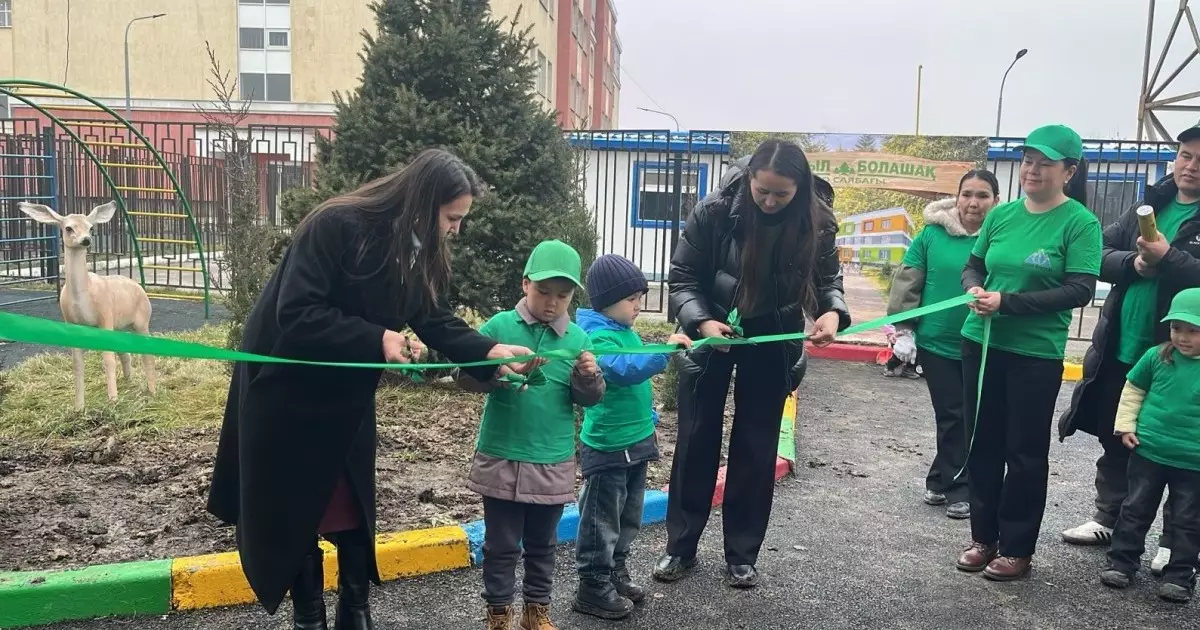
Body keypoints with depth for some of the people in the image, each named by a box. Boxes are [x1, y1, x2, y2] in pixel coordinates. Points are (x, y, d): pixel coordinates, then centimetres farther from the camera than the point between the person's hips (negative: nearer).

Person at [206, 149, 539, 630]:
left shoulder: (417, 253, -4)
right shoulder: (336, 226, -27)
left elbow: (435, 321, 2)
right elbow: (295, 315, -31)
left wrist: (491, 351, -11)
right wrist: (376, 339, -32)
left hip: (346, 400, 6)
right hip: (287, 393, -6)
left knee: (353, 512, 11)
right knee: (294, 513, 8)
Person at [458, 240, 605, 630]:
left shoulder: (578, 339, 0)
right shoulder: (498, 327, -6)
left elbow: (589, 399, 1)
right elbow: (464, 375, -8)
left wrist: (589, 378, -19)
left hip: (553, 463, 2)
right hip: (501, 459, -2)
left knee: (542, 544, 17)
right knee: (501, 545, 9)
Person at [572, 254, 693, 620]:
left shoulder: (627, 332, 11)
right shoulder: (598, 337, -18)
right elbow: (624, 371, -37)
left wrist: (650, 422, 24)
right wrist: (665, 349, -40)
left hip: (635, 443, 10)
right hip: (607, 447, -9)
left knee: (628, 516, 20)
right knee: (602, 519, 2)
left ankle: (615, 572, 34)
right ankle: (593, 587, 14)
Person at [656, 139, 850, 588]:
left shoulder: (817, 224, -16)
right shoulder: (714, 213, -21)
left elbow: (828, 280, -3)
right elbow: (682, 277, -13)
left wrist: (832, 313, -25)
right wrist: (702, 322, -30)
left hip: (774, 343, 1)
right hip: (712, 335, -1)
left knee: (756, 448, 8)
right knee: (697, 441, 7)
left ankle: (741, 555, 23)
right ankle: (680, 547, 22)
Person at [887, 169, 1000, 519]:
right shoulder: (933, 232, -4)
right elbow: (907, 282, 0)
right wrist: (904, 330, -2)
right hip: (936, 342, 0)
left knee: (974, 418, 8)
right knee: (949, 415, 9)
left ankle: (946, 480, 22)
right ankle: (951, 482, 24)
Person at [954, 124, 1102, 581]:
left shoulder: (1080, 223, -9)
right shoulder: (1002, 214, 5)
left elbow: (1080, 290, -15)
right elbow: (973, 265, 13)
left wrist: (1007, 302, -21)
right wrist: (974, 289, -10)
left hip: (1036, 354, -5)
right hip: (980, 344, 5)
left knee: (1026, 452, 7)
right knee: (984, 444, 12)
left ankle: (1017, 549, 21)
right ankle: (983, 537, 27)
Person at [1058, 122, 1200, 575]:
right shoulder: (1148, 205, 10)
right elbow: (1102, 252, 6)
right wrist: (1133, 263, -12)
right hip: (1120, 347, 5)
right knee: (1114, 437, 15)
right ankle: (1108, 519, 30)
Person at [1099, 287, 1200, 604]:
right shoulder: (1156, 357, -4)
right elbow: (1133, 390, 8)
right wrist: (1125, 426, 3)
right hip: (1148, 451, 1)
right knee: (1136, 510, 12)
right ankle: (1121, 563, 24)